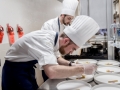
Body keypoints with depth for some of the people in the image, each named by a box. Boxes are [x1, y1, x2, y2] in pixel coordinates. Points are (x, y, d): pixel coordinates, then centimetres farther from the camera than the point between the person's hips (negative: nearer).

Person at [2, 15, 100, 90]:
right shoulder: (44, 40, -33)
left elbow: (53, 60, 13)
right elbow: (52, 72, -48)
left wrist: (70, 65, -2)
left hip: (27, 69, 8)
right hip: (14, 71, -8)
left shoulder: (53, 37, -5)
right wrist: (82, 69, -35)